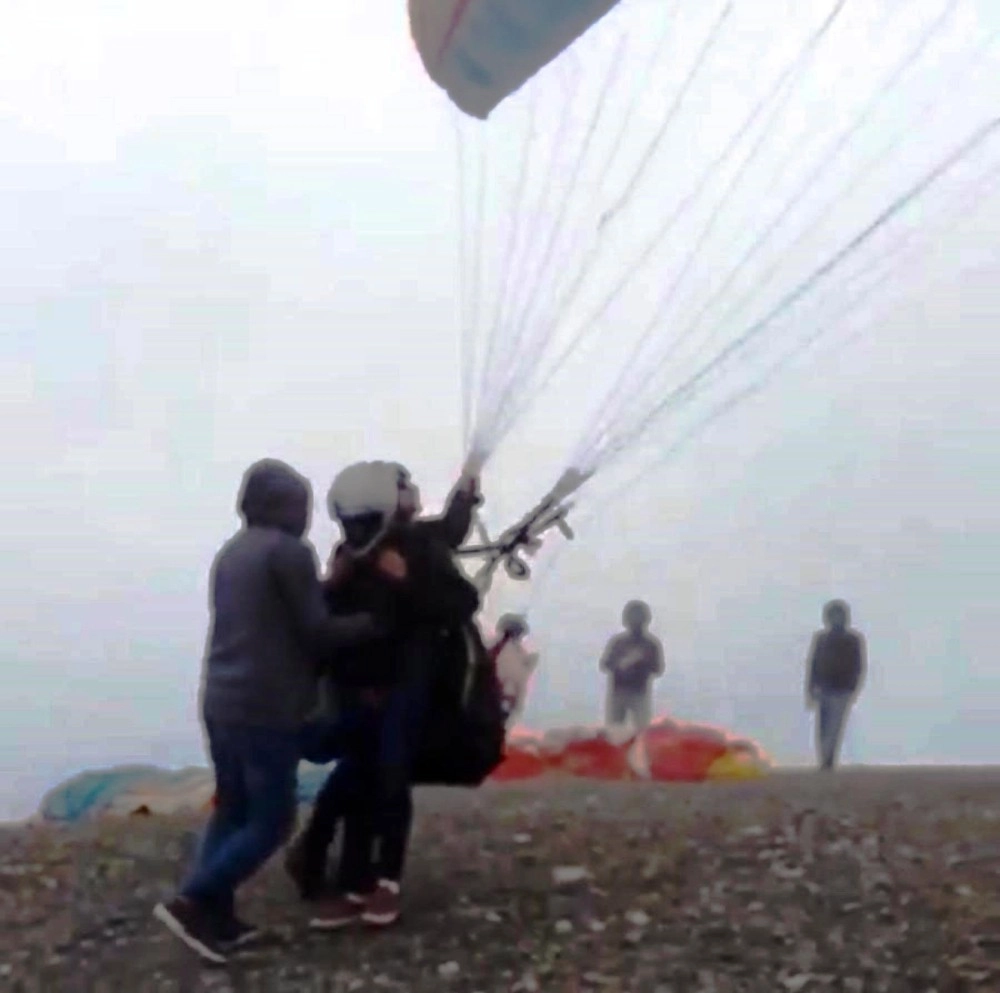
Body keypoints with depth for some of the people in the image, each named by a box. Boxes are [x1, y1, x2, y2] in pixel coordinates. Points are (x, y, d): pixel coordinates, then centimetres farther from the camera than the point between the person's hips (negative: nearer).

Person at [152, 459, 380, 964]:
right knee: (270, 820, 0)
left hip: (221, 702, 8)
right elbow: (317, 632, -9)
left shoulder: (230, 552, 15)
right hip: (266, 709, -8)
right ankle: (192, 903, -7)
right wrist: (376, 620, 2)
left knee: (232, 809, 15)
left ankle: (216, 916, 13)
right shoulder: (288, 550, -10)